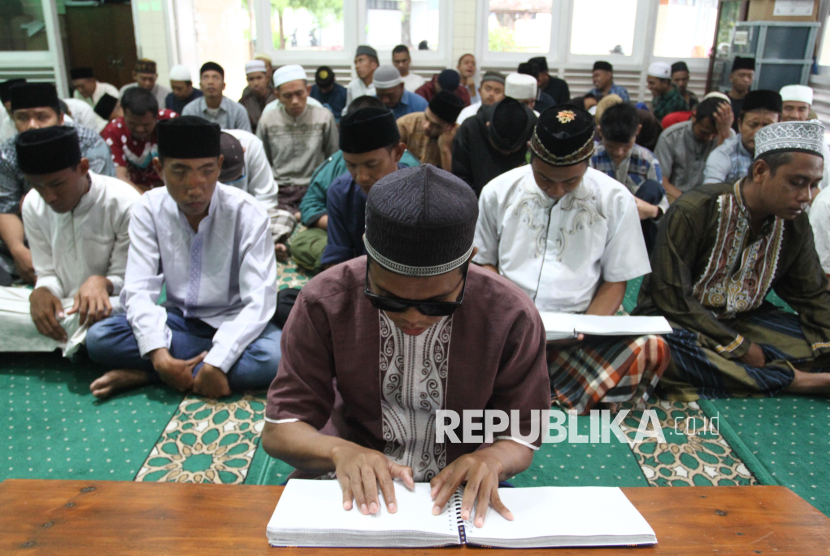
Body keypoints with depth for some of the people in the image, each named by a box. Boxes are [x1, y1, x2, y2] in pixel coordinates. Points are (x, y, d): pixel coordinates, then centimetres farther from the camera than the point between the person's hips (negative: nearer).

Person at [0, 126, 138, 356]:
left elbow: (126, 278, -9)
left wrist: (102, 283, -31)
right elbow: (48, 274, 5)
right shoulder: (33, 206, 2)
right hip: (60, 304, 5)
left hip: (107, 303, -5)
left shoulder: (123, 203, -13)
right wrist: (41, 292, -18)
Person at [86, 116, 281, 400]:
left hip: (233, 323, -1)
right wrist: (159, 354, -29)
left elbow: (258, 301, -23)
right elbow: (139, 290, -13)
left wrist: (216, 365, -32)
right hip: (179, 317, 2)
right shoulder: (148, 209, -9)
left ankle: (143, 374, -21)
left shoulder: (248, 213, -18)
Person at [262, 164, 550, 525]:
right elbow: (279, 428, -10)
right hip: (355, 484, 1)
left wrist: (491, 459, -27)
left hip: (460, 491, 0)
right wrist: (340, 451, -31)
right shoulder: (324, 303, -15)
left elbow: (521, 435, -4)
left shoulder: (512, 318, -15)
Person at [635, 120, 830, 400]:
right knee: (664, 348, -39)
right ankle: (795, 381, -24)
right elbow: (672, 298, -22)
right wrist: (742, 348, -21)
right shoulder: (693, 212, -20)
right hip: (679, 320, -5)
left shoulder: (795, 224, -1)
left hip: (743, 321, 5)